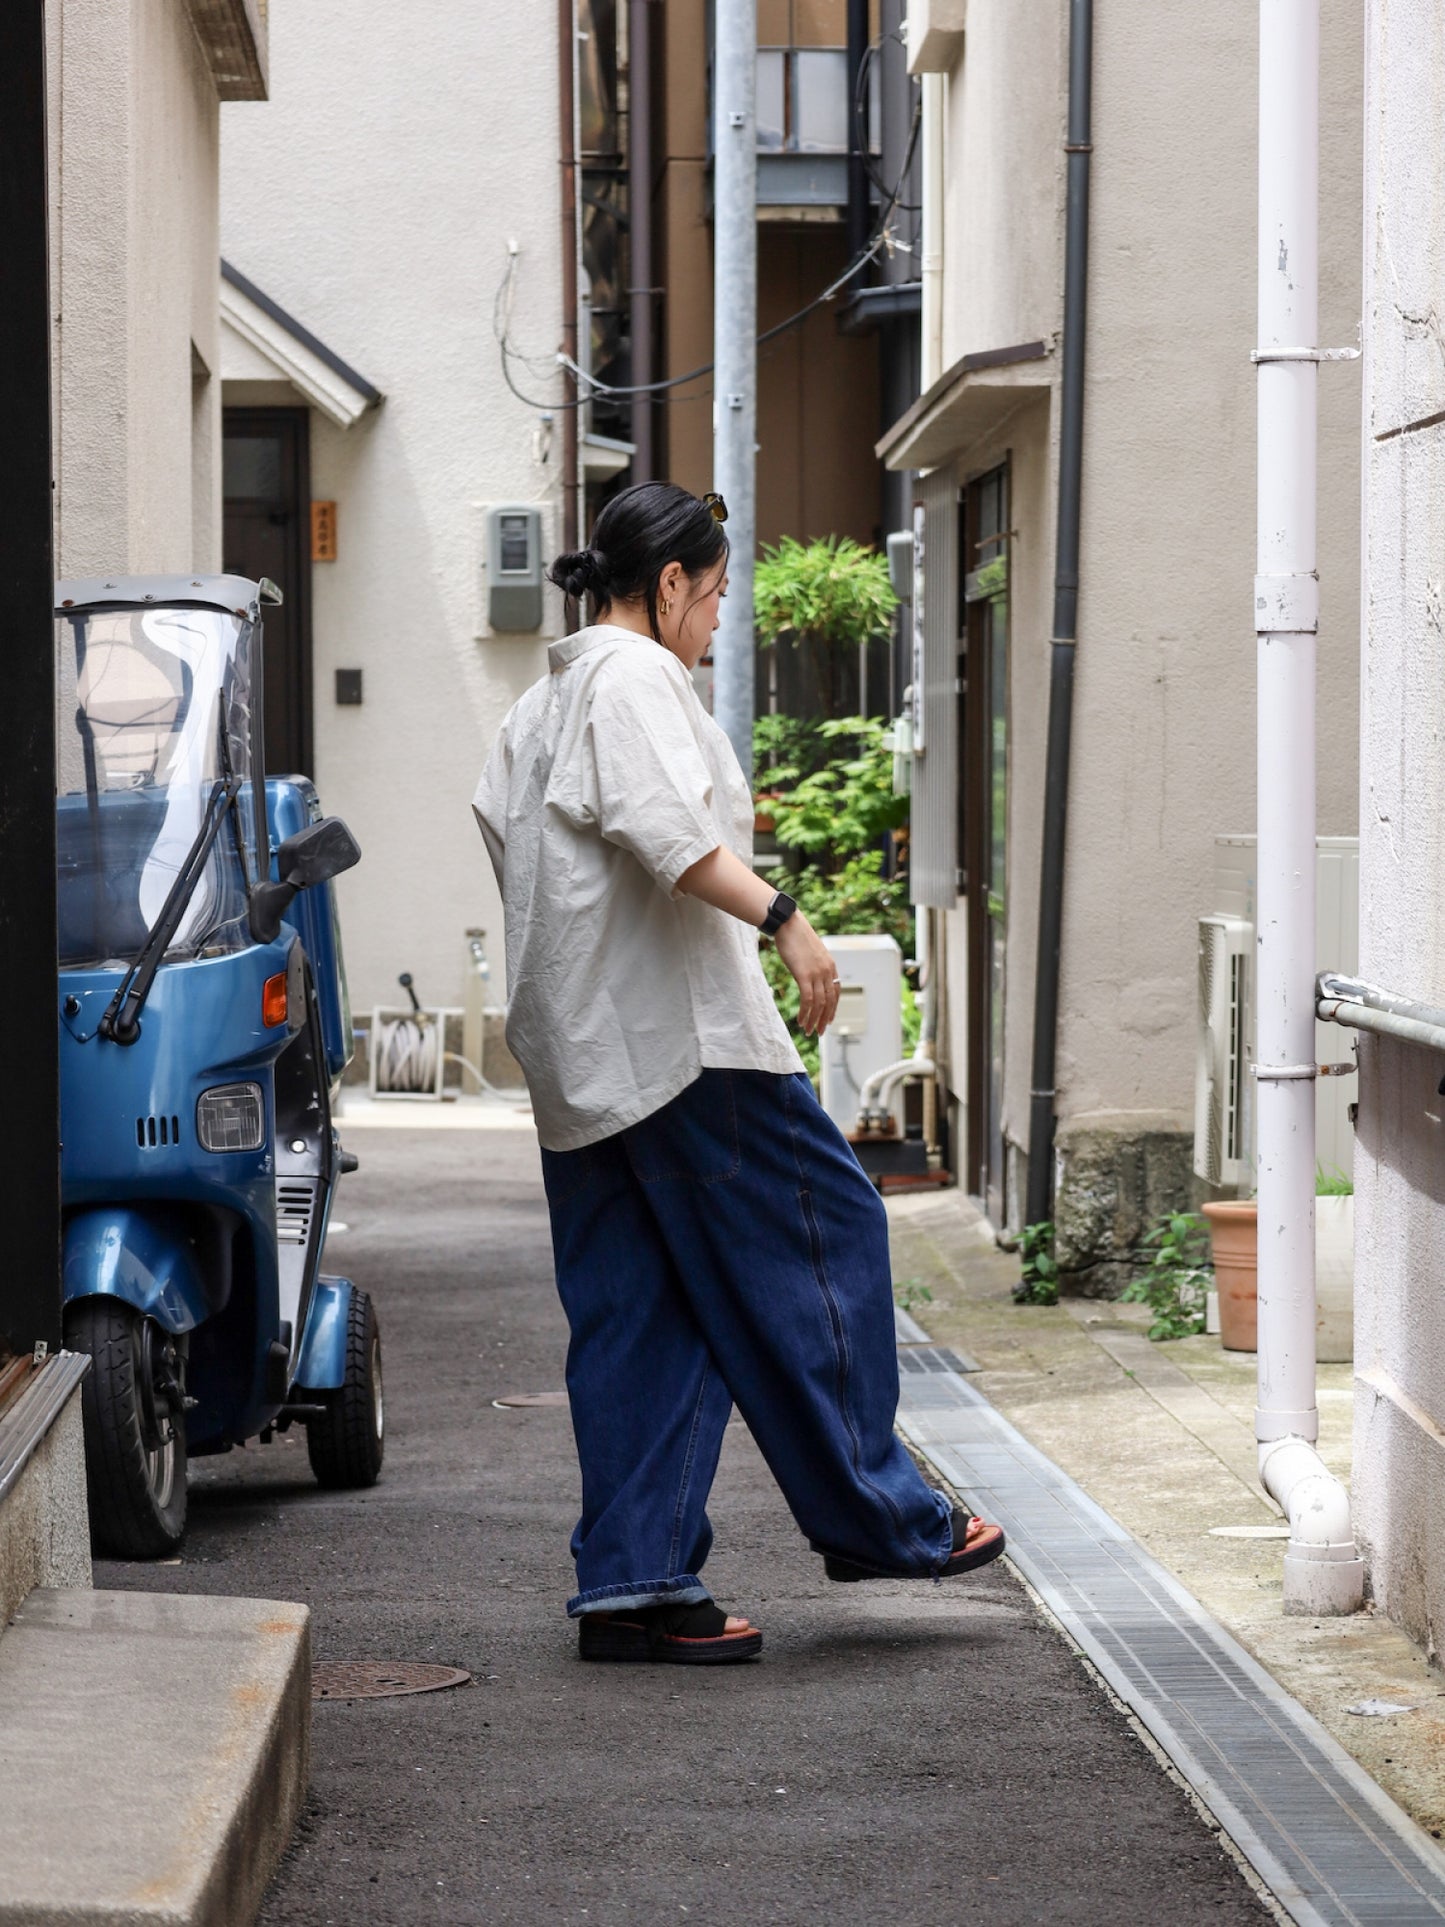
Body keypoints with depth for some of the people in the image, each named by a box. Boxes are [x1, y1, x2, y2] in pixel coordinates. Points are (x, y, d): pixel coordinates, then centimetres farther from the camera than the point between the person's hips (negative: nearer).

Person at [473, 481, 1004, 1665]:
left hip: (579, 1065, 10)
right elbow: (664, 824, -23)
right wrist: (782, 917, -31)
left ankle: (633, 1584, 5)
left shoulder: (543, 702, 22)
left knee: (637, 1317, 8)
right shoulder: (634, 676, -8)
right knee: (822, 1237, 0)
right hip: (680, 1033, -10)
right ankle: (874, 1517, 5)